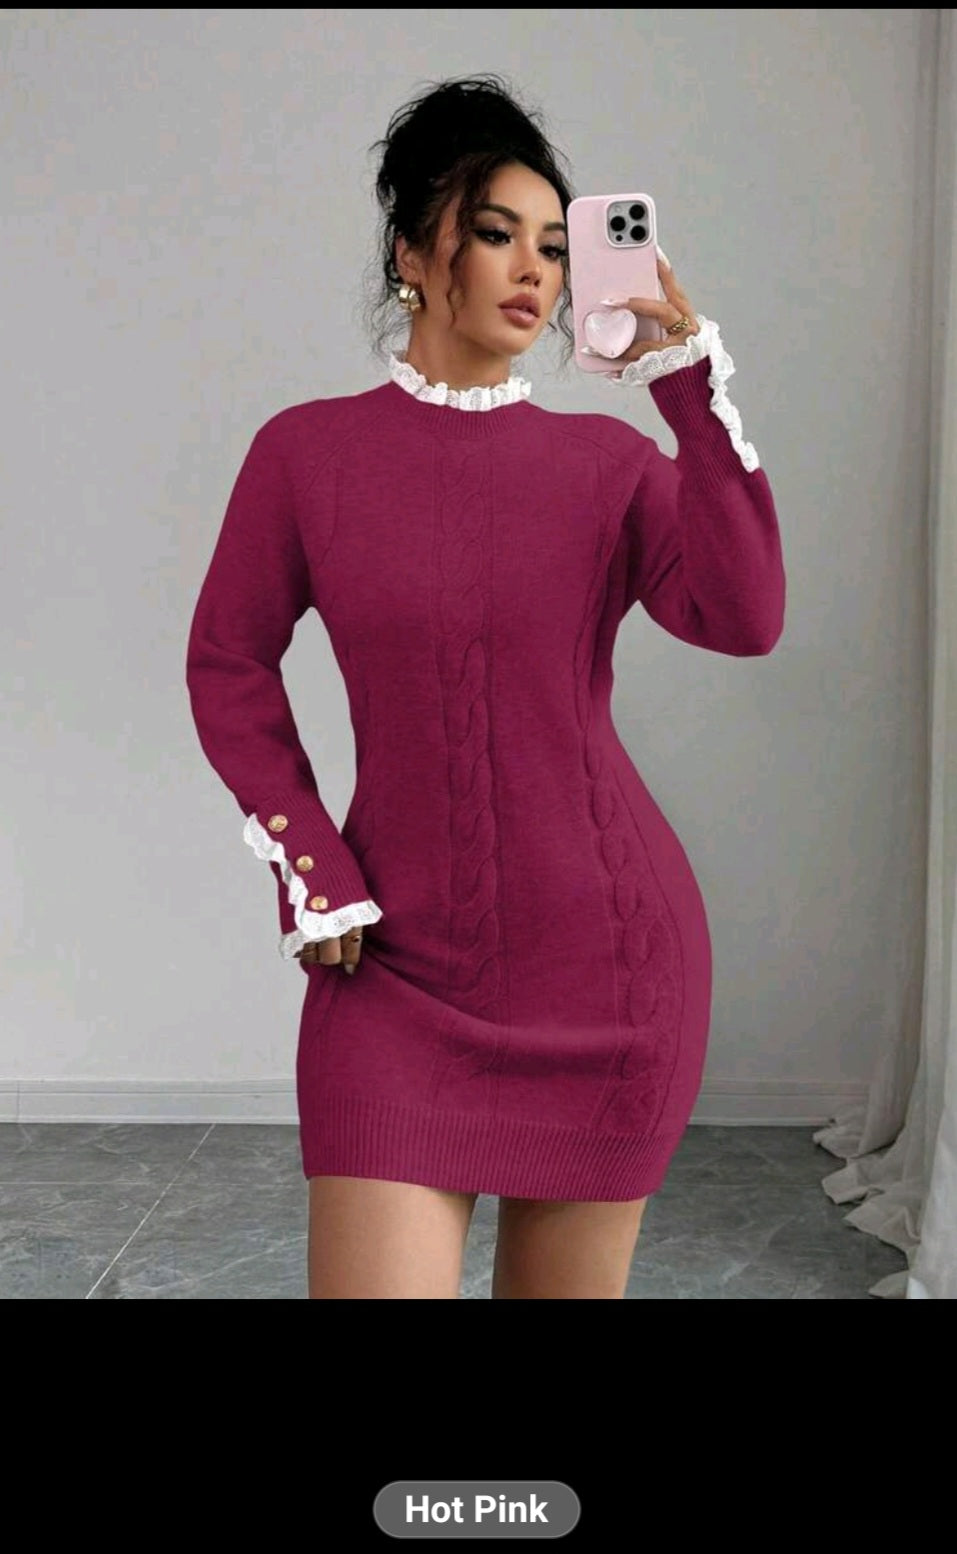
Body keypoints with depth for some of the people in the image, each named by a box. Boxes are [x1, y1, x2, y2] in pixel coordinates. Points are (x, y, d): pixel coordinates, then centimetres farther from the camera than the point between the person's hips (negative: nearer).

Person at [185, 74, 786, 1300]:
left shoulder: (608, 458, 2)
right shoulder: (307, 450, 0)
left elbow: (743, 619, -13)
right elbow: (230, 665, 6)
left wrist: (694, 389, -18)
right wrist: (310, 868, -2)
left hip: (606, 948, 2)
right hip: (395, 958, -1)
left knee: (568, 1282, 14)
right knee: (377, 1278, -6)